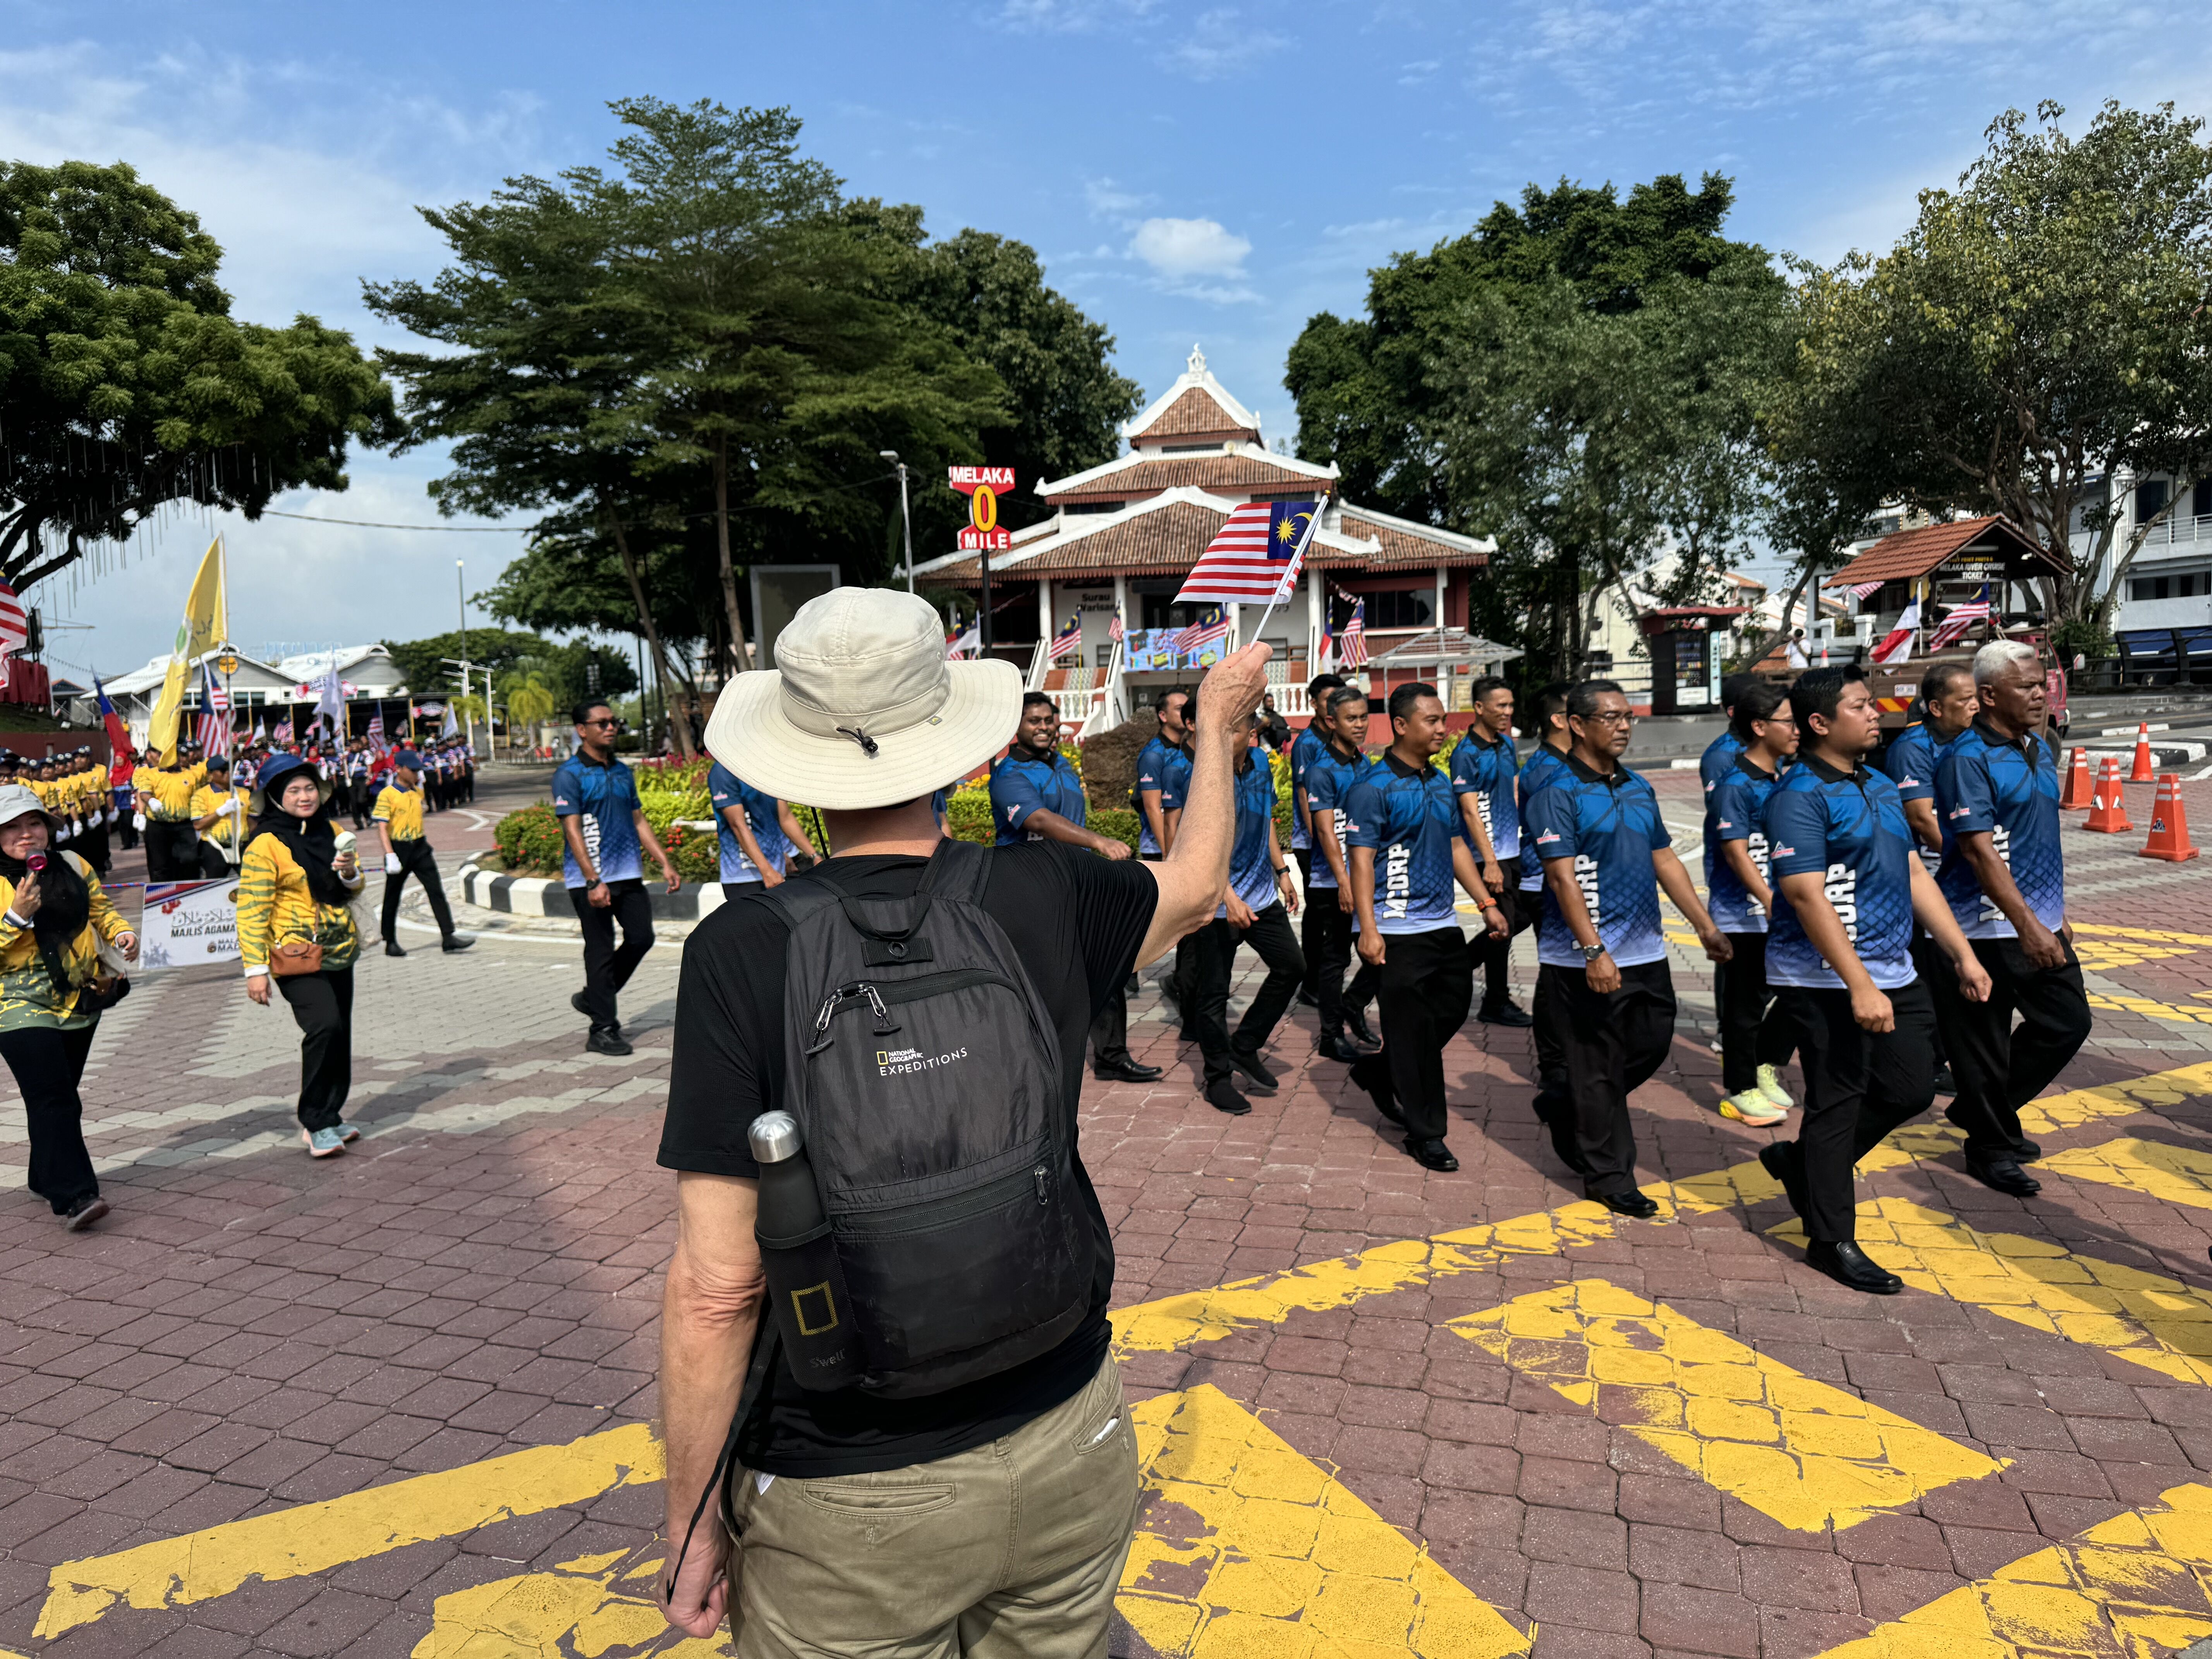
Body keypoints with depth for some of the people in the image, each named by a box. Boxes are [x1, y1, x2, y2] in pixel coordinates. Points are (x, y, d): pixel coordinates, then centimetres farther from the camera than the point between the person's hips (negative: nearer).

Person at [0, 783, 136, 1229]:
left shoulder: (72, 866, 4)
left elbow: (102, 908, 15)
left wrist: (121, 932, -4)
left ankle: (47, 1180, 33)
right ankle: (74, 1196, -14)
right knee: (54, 1101, -13)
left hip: (79, 1003, 5)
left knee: (60, 1096, 17)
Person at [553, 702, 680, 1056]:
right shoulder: (569, 774, -7)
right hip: (591, 880, -6)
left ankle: (593, 998, 26)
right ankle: (603, 1029, 9)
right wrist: (593, 881, -20)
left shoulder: (622, 772, 14)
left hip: (629, 874, 6)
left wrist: (665, 864, 12)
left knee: (642, 937, 6)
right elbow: (572, 830, -13)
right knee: (600, 950, -1)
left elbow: (639, 821, 19)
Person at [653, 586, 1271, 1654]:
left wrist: (692, 1528, -3)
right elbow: (1196, 883, 14)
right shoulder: (1042, 893, -9)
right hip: (1069, 1446, 3)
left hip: (850, 1506, -2)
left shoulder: (743, 951, -16)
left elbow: (717, 1287, -17)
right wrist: (1217, 721, 30)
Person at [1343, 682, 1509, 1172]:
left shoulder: (1440, 782, 12)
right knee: (1413, 1030, -1)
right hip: (1399, 931, -8)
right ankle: (1424, 1133, 11)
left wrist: (1487, 903, 14)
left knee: (1454, 1007, 15)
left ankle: (1378, 1074, 34)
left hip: (1444, 924, 8)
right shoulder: (1374, 788, -12)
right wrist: (1368, 930, -21)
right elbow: (1361, 860, -15)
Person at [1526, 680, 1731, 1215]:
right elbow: (1562, 876, -18)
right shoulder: (1559, 793, -12)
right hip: (1590, 959, -8)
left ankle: (1564, 1103, 37)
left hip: (1646, 954, 8)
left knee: (1652, 1045, 16)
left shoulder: (1638, 788, 12)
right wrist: (1594, 951, -23)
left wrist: (1706, 928, 14)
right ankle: (1608, 1175, 17)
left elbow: (1665, 861, 17)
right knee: (1598, 1067, 2)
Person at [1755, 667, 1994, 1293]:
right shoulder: (1801, 794, -16)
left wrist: (1962, 953, 12)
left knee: (1911, 1089, 13)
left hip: (1893, 973, 9)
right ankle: (1832, 1241, 15)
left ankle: (1798, 1159, 32)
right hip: (1826, 980, -9)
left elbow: (1915, 875, 17)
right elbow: (1806, 895, -22)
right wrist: (1858, 985, -26)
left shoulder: (1881, 786, 12)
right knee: (1838, 1100, 1)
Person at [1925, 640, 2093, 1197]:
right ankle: (1991, 1148, 19)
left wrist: (2055, 914, 20)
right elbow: (1979, 850, -23)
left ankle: (1979, 1109, 29)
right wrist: (2027, 925, -26)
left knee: (2068, 1021, 13)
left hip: (2041, 923, 9)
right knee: (1982, 1043, 2)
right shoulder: (1968, 759, -17)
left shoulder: (2041, 749, 11)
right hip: (1986, 928, -9)